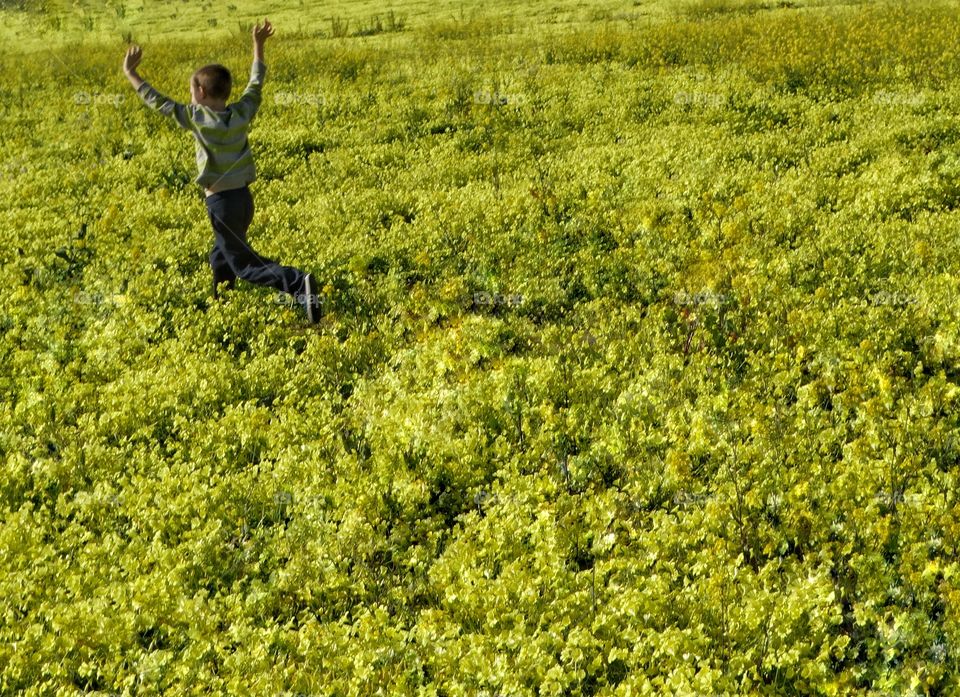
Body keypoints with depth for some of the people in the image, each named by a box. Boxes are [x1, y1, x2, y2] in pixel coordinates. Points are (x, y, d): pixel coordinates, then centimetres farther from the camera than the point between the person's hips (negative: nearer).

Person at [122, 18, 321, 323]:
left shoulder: (197, 117, -11)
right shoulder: (242, 113, 1)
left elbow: (158, 101, -5)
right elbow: (256, 82, 15)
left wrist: (130, 73, 6)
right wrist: (258, 44, 25)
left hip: (221, 201, -6)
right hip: (244, 197, 6)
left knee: (244, 264, -5)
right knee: (220, 258, 22)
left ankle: (298, 283, -25)